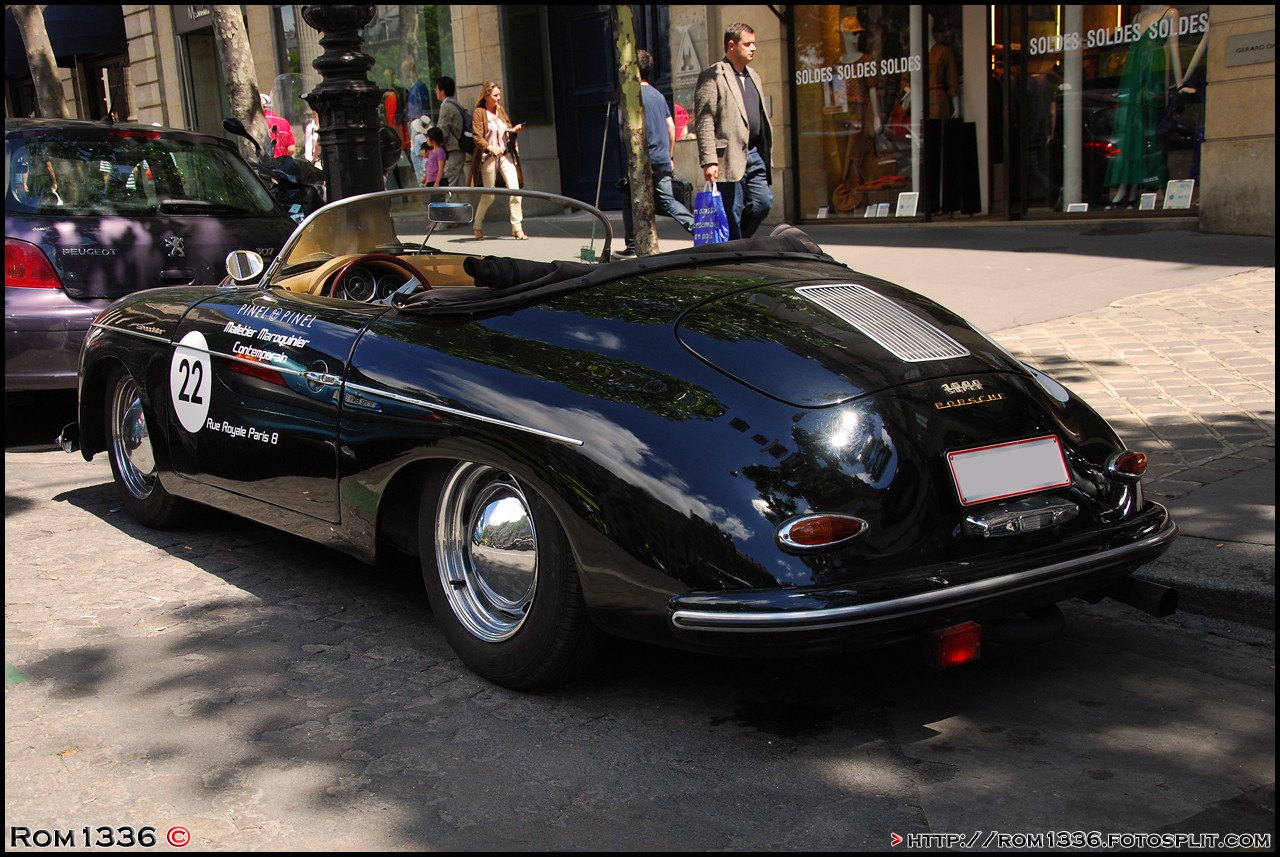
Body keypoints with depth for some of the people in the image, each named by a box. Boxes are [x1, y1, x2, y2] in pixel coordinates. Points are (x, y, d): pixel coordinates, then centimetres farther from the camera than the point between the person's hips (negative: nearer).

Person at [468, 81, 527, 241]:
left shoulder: (501, 110, 13)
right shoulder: (479, 113, -4)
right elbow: (477, 137, -12)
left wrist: (514, 130, -1)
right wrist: (491, 147, -28)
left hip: (505, 155, 5)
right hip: (488, 157, -5)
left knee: (515, 189, -10)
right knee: (488, 196, 2)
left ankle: (517, 227, -5)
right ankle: (478, 227, 21)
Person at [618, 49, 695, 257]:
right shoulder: (658, 95, 14)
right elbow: (671, 127, 15)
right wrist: (669, 156, 20)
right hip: (663, 161, 6)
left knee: (630, 202, 8)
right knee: (668, 201, 9)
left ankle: (632, 246, 10)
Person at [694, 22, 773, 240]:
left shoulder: (753, 76, 20)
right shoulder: (713, 76, -5)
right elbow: (704, 122, -12)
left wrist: (764, 152, 18)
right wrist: (709, 161, -20)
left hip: (754, 154, 8)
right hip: (729, 157, -8)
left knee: (764, 202, 3)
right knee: (731, 216, -5)